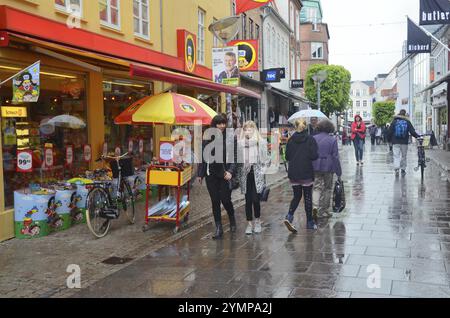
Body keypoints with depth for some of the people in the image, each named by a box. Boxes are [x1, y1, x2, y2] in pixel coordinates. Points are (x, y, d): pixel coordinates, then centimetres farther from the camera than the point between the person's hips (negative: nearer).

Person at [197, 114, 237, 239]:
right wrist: (200, 174, 8)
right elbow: (203, 156, 9)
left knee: (225, 200, 0)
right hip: (211, 175, 3)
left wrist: (230, 171, -22)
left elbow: (234, 157, -7)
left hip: (224, 174, -3)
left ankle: (232, 220, 31)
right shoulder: (208, 138, 4)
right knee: (215, 201, 6)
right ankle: (218, 228, 16)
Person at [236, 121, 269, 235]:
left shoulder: (261, 142, 0)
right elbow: (237, 159, 4)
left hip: (257, 175, -1)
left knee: (255, 199, -5)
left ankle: (257, 221, 20)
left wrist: (262, 171, -6)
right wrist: (239, 175, 0)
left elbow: (265, 159, 3)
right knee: (248, 200, 5)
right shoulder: (240, 143, 1)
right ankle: (249, 223, 18)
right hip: (245, 175, 1)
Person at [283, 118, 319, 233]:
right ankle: (309, 222, 16)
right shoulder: (310, 139, -9)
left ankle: (289, 216, -8)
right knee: (308, 197, 8)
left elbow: (287, 156, 3)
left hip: (293, 173, 3)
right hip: (306, 173, -3)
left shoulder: (291, 140, 1)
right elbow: (314, 155, -15)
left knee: (296, 196, 13)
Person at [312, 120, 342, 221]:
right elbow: (335, 157, -5)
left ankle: (315, 206, -19)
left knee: (317, 187, 5)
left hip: (315, 167, 2)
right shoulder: (332, 140, -6)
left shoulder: (313, 139, 3)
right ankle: (323, 210, 18)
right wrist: (339, 172, 1)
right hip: (328, 167, -2)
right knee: (327, 188, 12)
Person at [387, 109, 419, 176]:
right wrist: (417, 136, 7)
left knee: (396, 156, -3)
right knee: (403, 156, 12)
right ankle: (403, 169, 13)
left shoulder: (394, 121, 2)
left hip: (395, 142, -1)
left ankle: (396, 168, -19)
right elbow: (412, 131, -2)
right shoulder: (407, 122, 2)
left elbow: (390, 132, 2)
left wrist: (390, 140, 10)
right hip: (404, 142, 1)